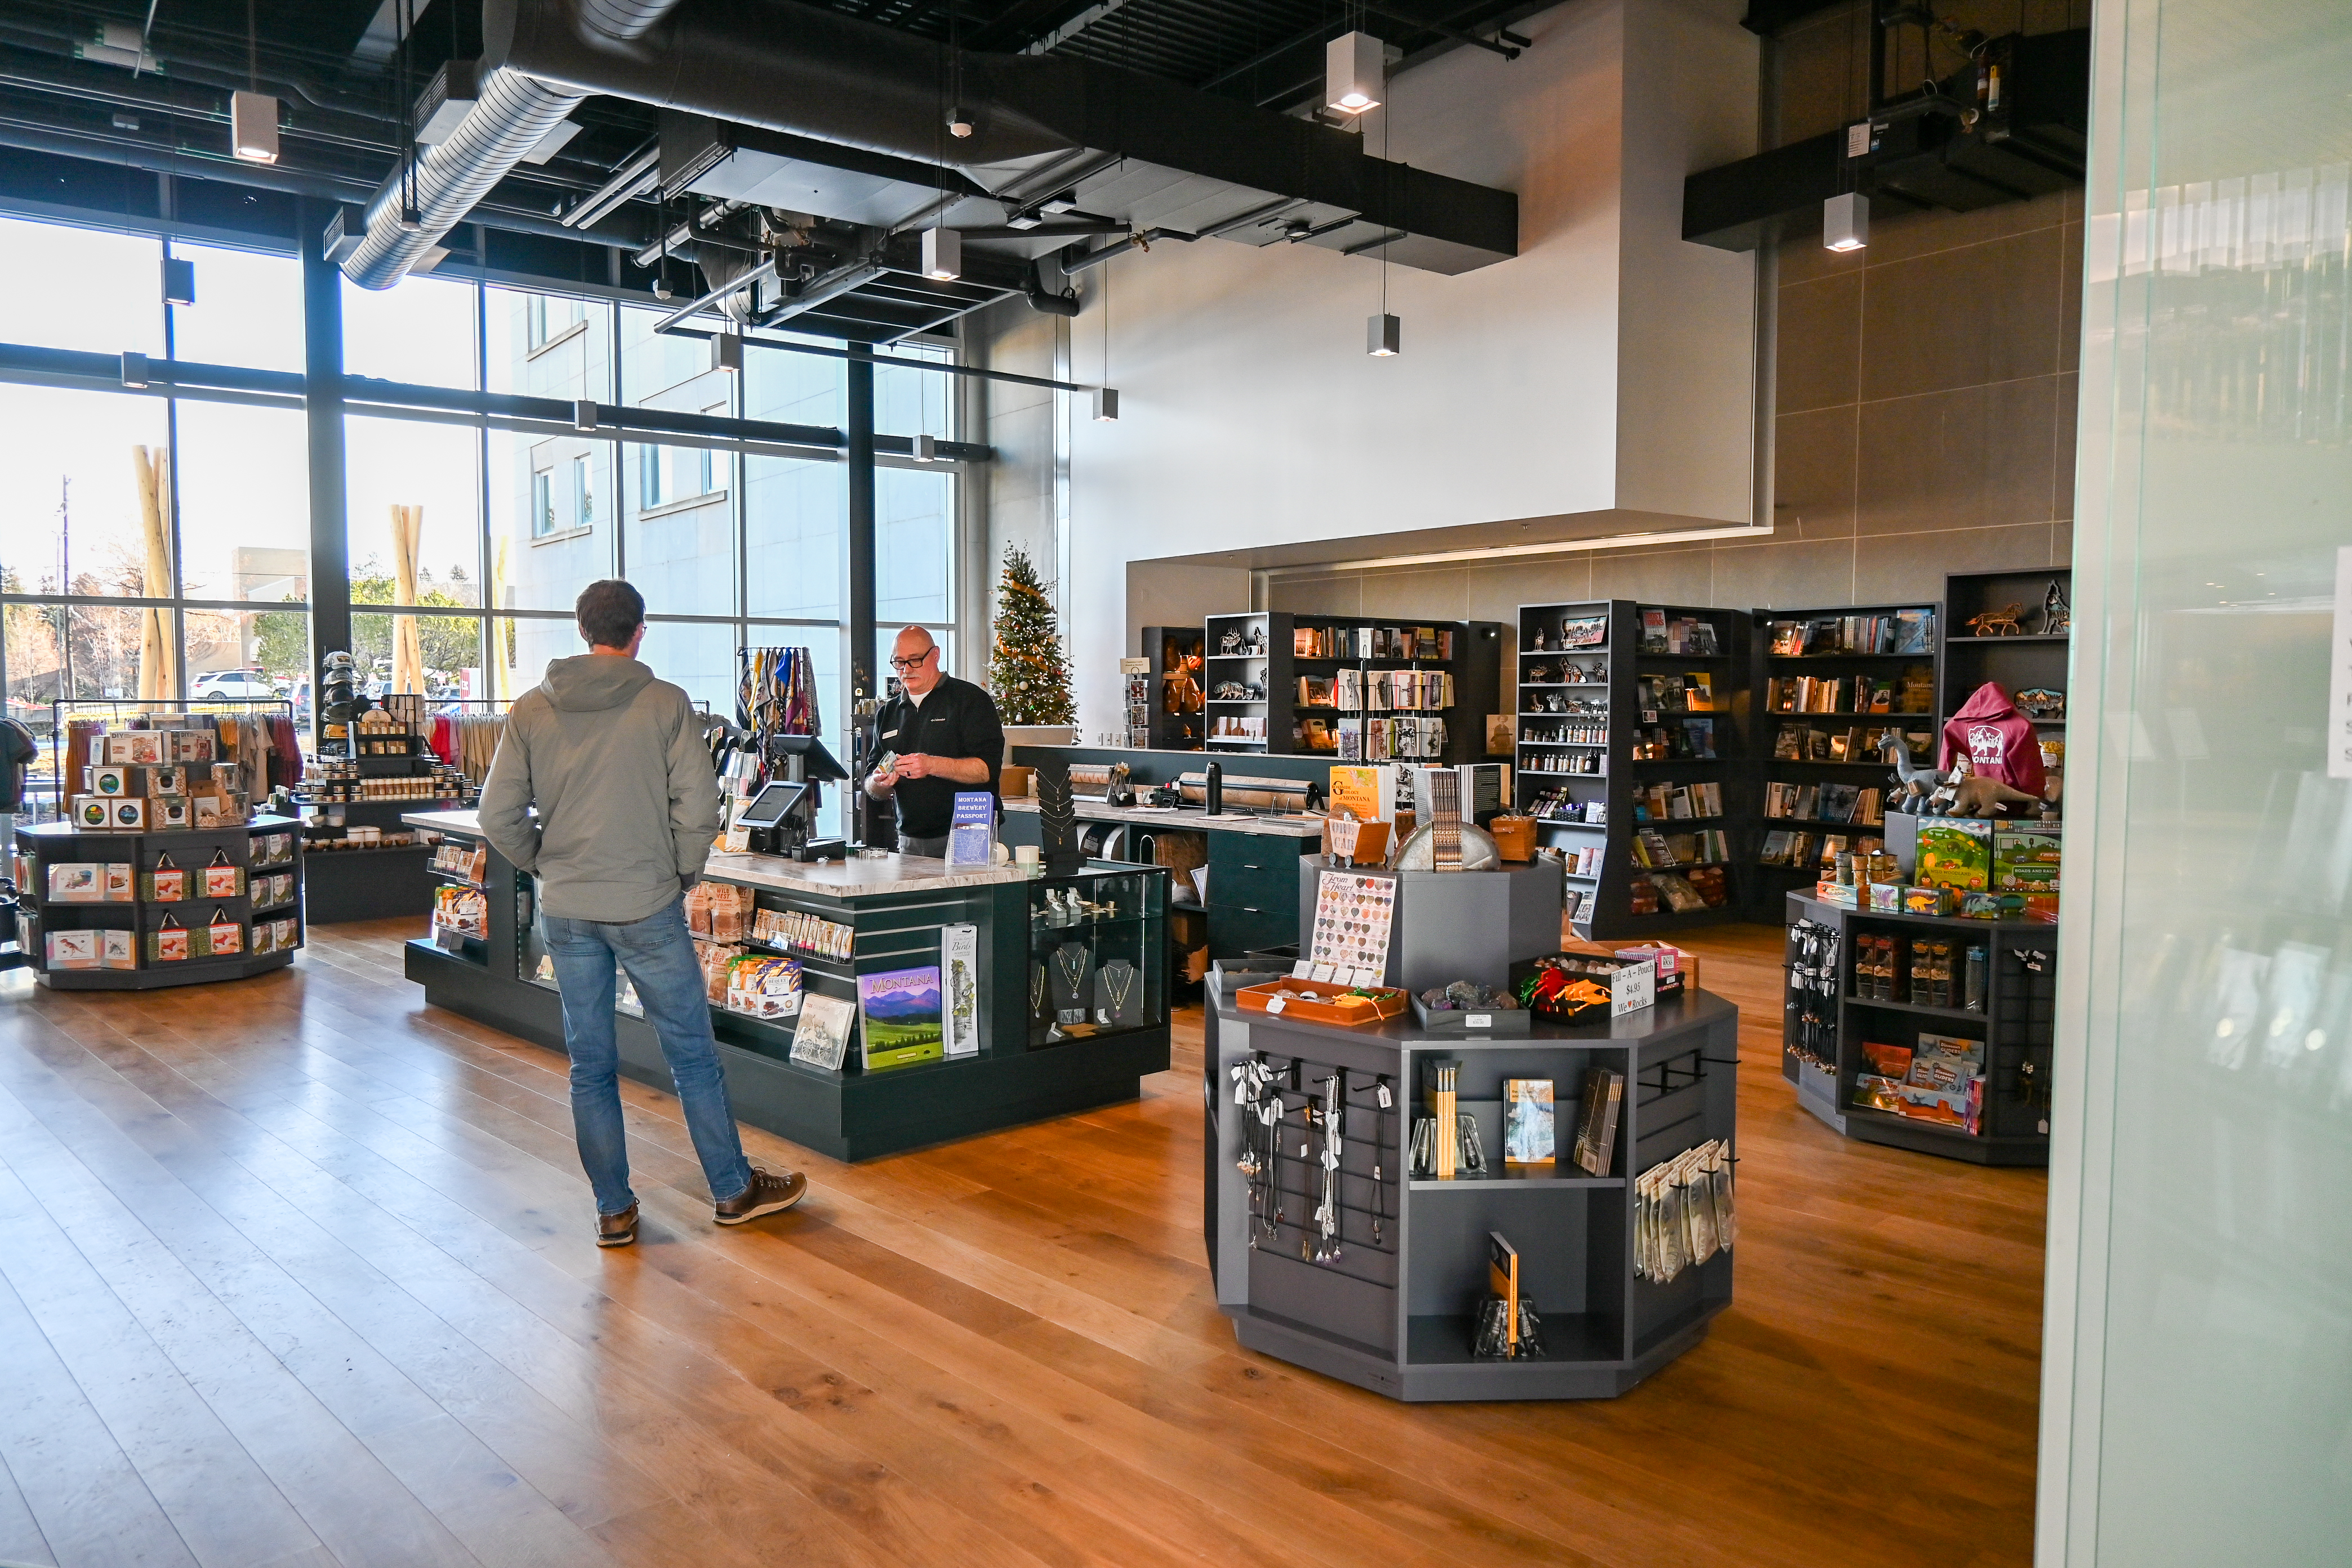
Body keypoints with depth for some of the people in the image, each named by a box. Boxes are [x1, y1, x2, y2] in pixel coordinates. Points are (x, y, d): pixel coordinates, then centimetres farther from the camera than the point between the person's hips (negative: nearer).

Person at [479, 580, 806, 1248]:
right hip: (647, 908, -3)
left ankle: (614, 1211, 19)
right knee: (692, 1054, 9)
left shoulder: (531, 710, 1)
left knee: (591, 1066, 12)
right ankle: (734, 1190, 20)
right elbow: (699, 806, -12)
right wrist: (683, 874, 4)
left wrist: (548, 867, 13)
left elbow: (499, 817, 0)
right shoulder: (665, 703, -7)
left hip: (566, 914, 3)